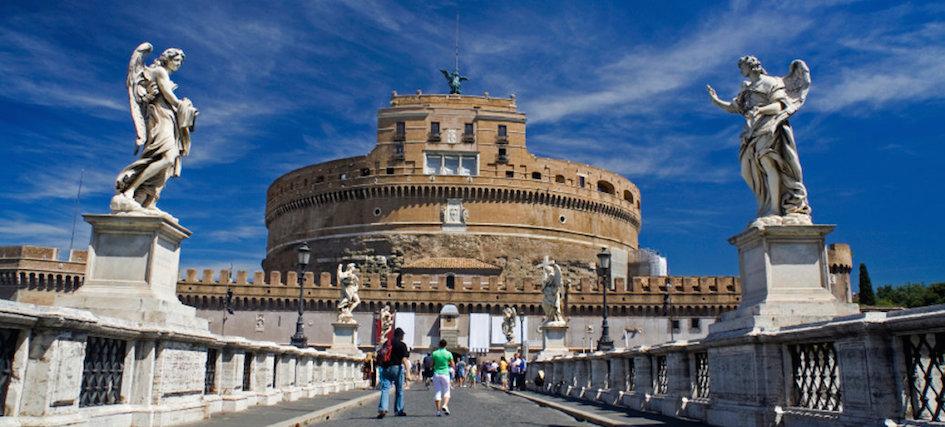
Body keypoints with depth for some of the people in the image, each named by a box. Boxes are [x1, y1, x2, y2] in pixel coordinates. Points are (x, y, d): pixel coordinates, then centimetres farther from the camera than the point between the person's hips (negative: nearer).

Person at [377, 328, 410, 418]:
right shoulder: (402, 345, -4)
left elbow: (380, 357, 18)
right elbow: (404, 359, -12)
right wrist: (407, 372, -16)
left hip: (386, 368, 4)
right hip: (397, 367, -4)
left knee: (385, 389, -2)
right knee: (399, 390, 10)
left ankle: (382, 408, -21)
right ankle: (398, 410, 16)